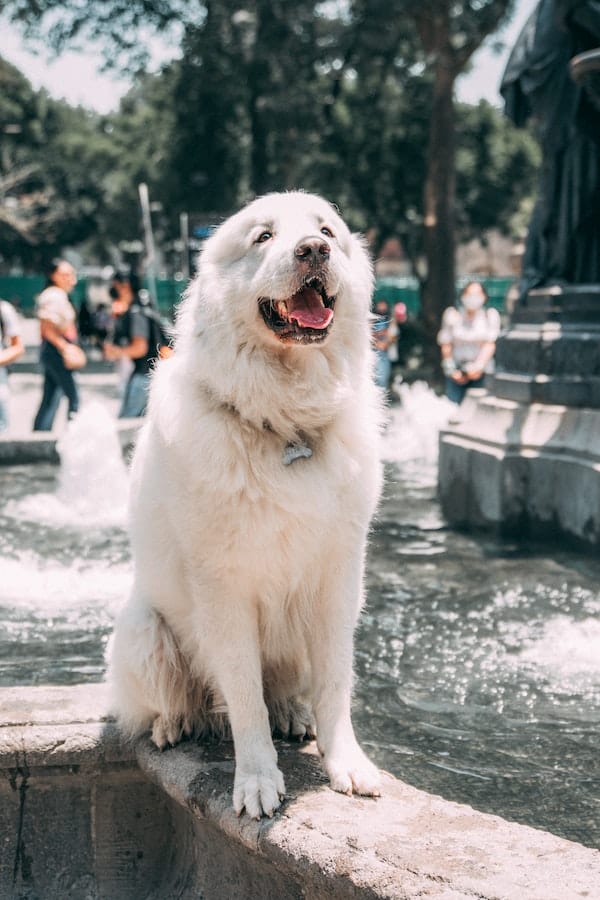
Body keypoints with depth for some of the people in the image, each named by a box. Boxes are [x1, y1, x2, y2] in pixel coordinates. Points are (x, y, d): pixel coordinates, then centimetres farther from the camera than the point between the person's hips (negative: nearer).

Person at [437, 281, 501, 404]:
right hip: (456, 371, 1)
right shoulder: (452, 314, 2)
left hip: (480, 371, -1)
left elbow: (490, 344, -7)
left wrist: (478, 367, -17)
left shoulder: (491, 315, -1)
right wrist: (451, 369, -2)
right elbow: (446, 344, 4)